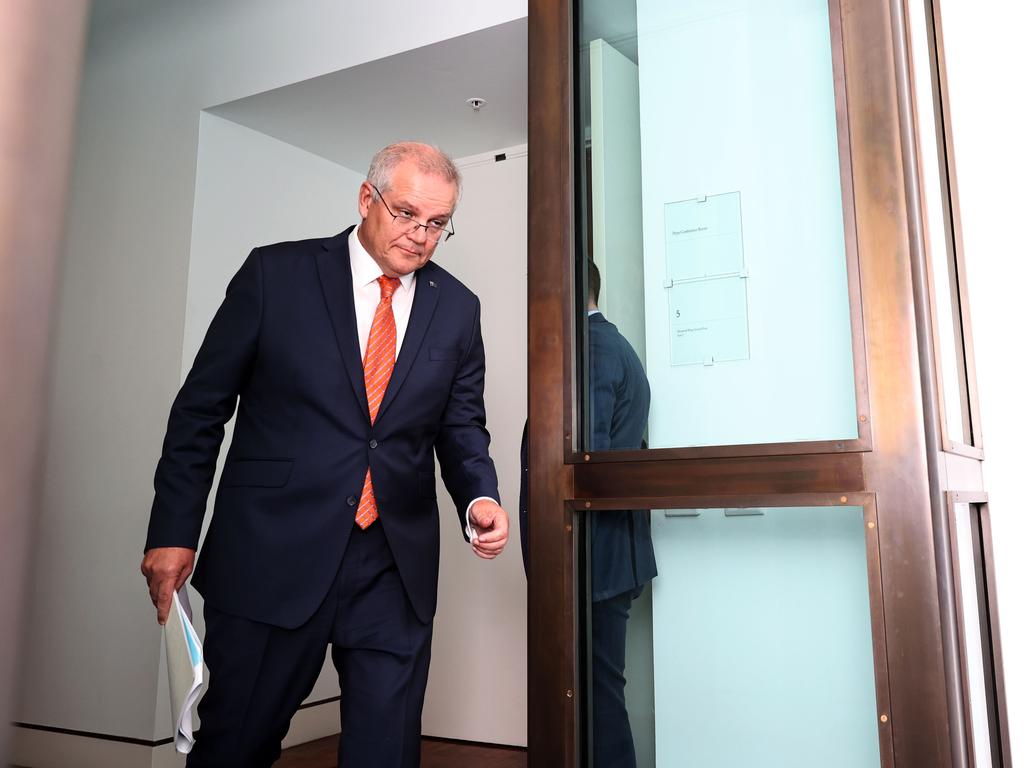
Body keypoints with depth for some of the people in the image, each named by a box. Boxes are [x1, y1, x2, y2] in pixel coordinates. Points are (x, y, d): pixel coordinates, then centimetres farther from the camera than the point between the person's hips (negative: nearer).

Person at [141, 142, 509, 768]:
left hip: (396, 568, 3)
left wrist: (479, 499, -8)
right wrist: (174, 530, -2)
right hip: (272, 554, -2)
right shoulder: (276, 273, -2)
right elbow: (202, 407, 0)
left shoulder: (458, 307, 6)